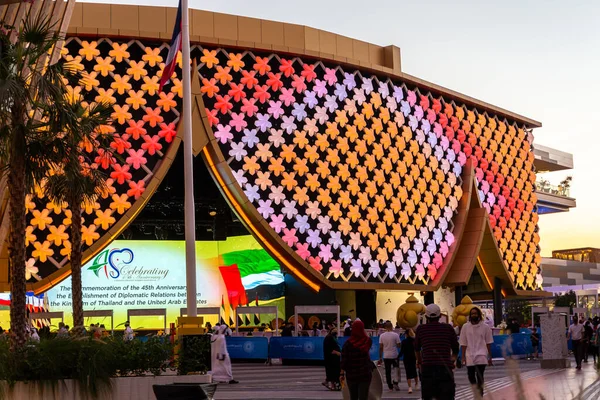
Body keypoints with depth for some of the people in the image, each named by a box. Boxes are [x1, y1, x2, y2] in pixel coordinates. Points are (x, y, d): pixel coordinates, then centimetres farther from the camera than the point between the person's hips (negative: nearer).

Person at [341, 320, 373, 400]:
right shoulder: (368, 341, -5)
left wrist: (342, 373, -3)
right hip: (365, 373, 0)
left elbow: (344, 360, -10)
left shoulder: (348, 343, -9)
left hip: (351, 374, 0)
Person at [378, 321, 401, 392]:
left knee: (388, 372, 6)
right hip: (394, 356, -2)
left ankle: (390, 387, 8)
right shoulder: (395, 335, -9)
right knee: (396, 369, 15)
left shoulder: (382, 335, -2)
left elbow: (380, 347, 0)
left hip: (386, 356, 2)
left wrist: (380, 358, 7)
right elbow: (399, 345, -6)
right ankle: (395, 383, 0)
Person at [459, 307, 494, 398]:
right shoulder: (465, 327, 4)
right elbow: (463, 343, 6)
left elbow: (488, 343, 5)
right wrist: (463, 356, 1)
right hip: (469, 356, 2)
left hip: (481, 356, -2)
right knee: (470, 376, 1)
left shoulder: (485, 327, 2)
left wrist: (490, 357, 4)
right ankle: (475, 389, 25)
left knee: (480, 377, -4)